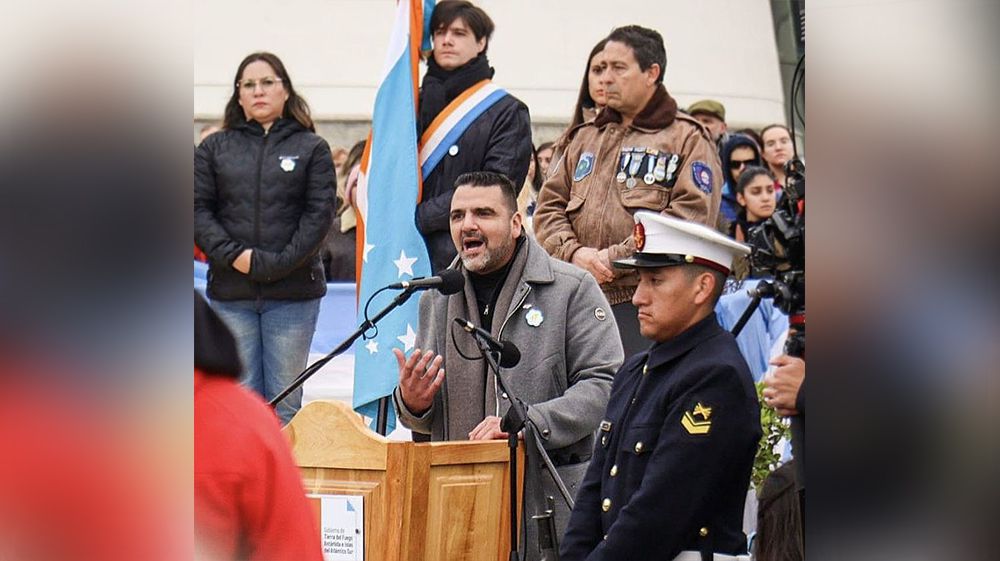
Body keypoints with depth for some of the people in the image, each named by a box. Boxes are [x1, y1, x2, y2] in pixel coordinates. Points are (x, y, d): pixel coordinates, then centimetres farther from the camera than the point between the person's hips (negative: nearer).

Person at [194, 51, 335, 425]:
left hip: (293, 294, -2)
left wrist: (275, 264, -12)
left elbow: (320, 214, -2)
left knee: (285, 403, -1)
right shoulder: (215, 148, 12)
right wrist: (233, 255, -11)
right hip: (231, 294, 2)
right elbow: (199, 209, 5)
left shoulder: (312, 148, 7)